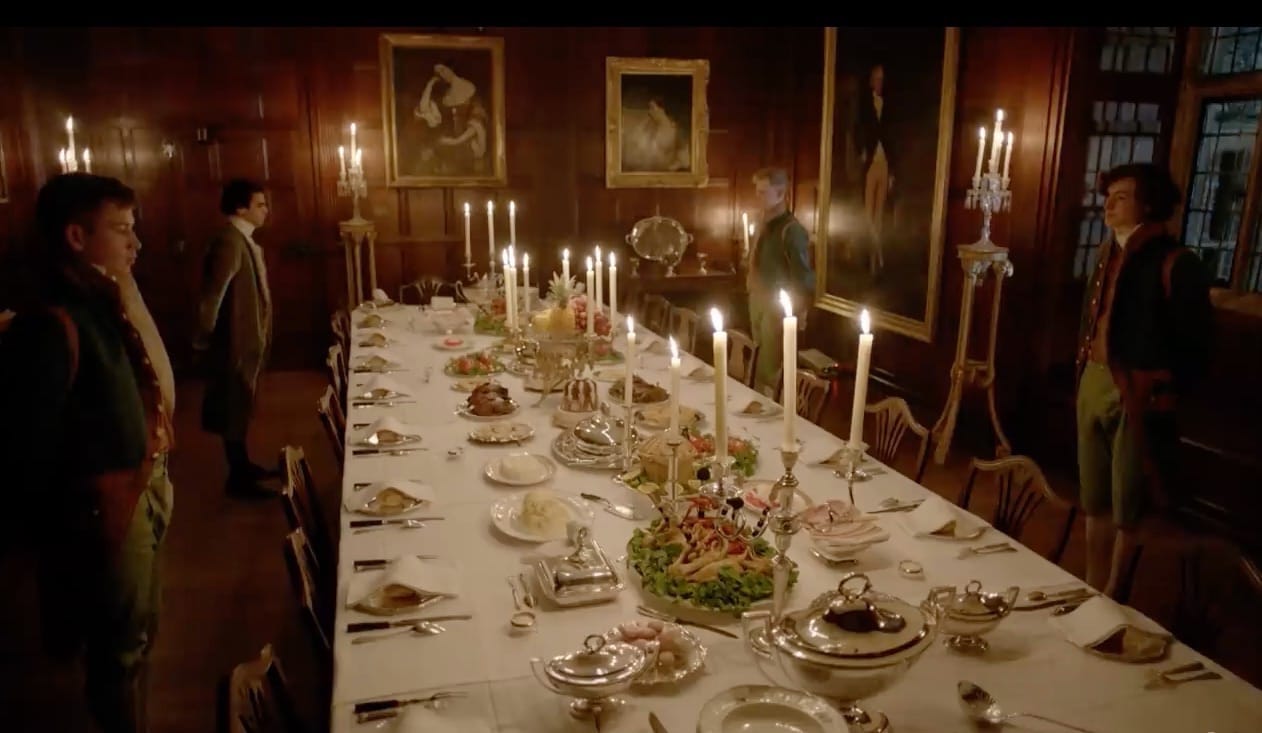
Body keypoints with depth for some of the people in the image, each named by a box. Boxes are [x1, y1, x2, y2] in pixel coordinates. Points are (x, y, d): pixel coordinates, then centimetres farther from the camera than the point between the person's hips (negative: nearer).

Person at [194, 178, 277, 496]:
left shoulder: (244, 239, 9)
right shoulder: (230, 242, -21)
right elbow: (211, 295, -24)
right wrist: (204, 338, -13)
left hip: (248, 337, 9)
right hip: (236, 341, -9)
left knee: (241, 406, 19)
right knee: (234, 409, 2)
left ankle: (243, 465, 32)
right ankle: (238, 478, 13)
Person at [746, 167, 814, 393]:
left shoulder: (791, 230, -18)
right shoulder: (767, 224, 9)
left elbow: (804, 278, -18)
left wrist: (797, 315, -15)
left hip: (778, 310, -9)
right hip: (760, 304, 9)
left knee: (769, 373, -6)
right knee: (759, 368, 16)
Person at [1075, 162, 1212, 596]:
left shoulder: (1175, 264, -11)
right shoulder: (1109, 254, 11)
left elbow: (1193, 345, -11)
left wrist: (1163, 392, -13)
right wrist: (1084, 371, 8)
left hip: (1138, 393, -7)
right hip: (1094, 383, 8)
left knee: (1129, 508, 5)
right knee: (1095, 500, 17)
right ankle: (1092, 592, 31)